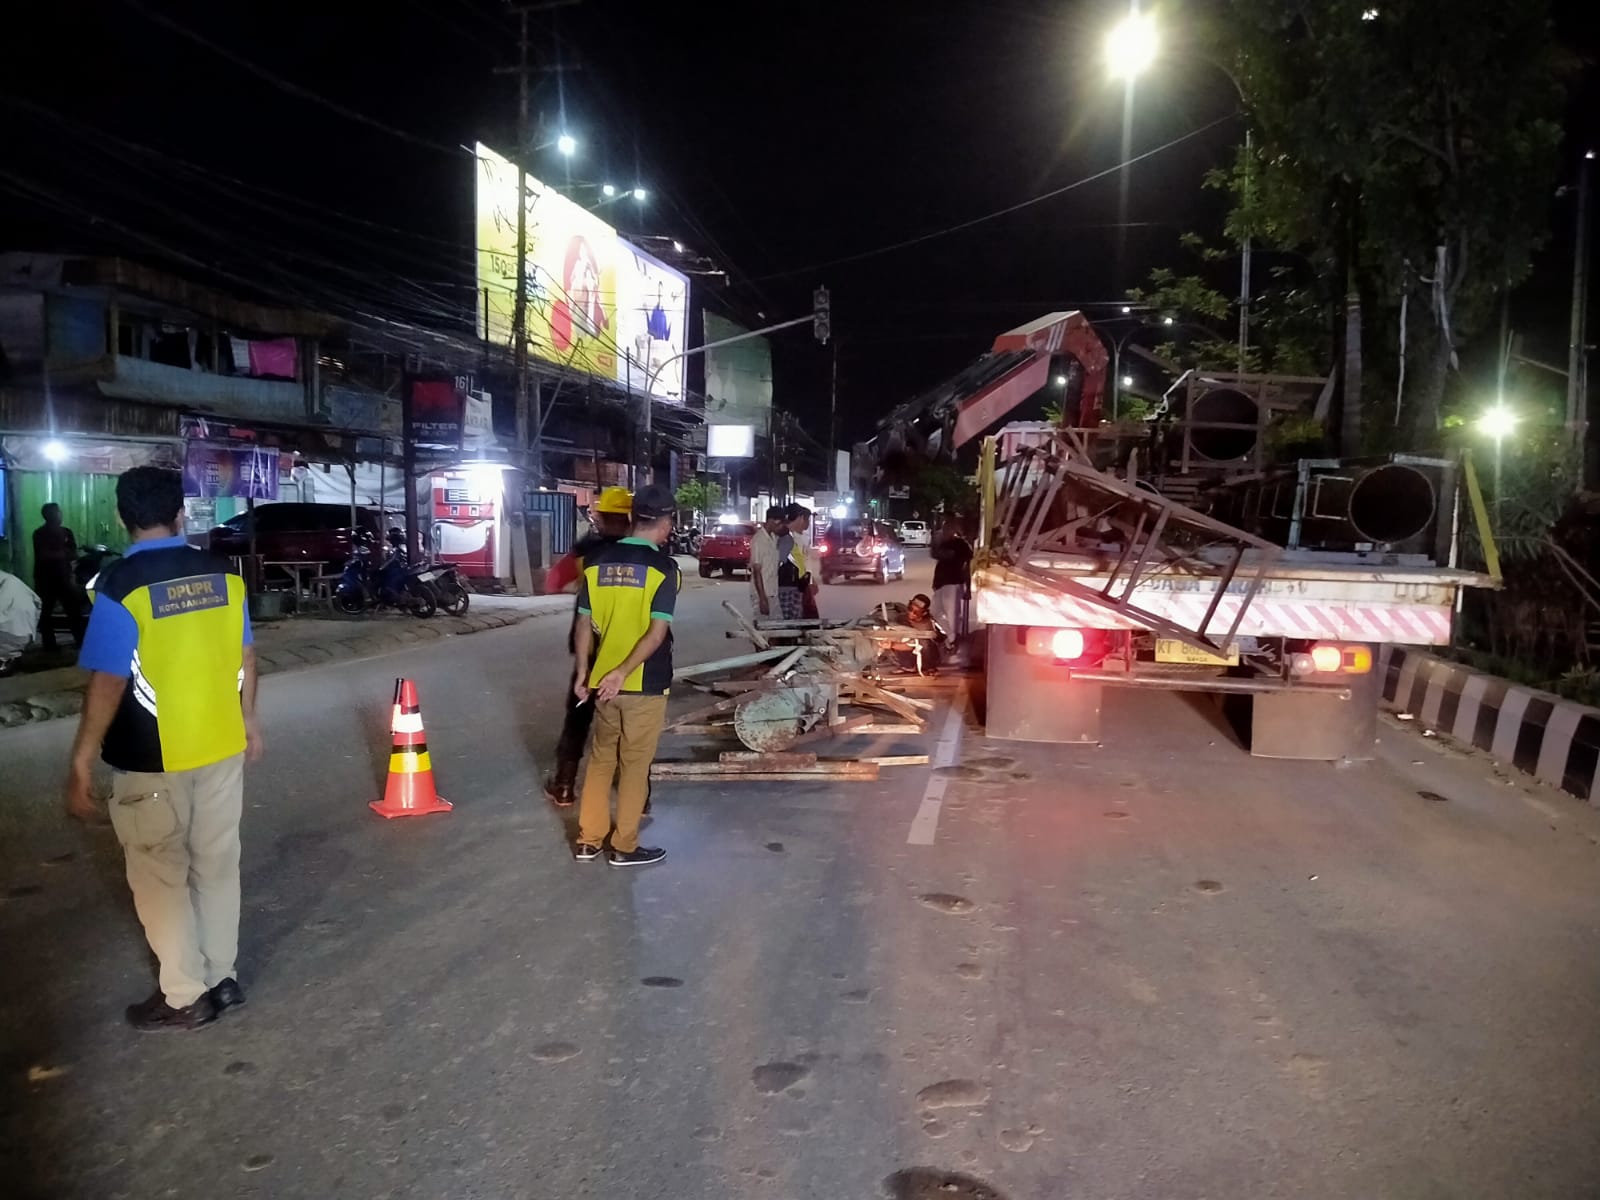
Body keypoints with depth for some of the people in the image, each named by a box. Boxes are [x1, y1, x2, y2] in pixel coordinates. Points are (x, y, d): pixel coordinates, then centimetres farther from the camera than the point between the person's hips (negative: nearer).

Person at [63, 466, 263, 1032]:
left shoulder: (119, 587, -17)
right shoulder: (222, 574, -2)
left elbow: (108, 684, -18)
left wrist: (81, 764, -11)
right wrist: (248, 718, 20)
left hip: (153, 759, -5)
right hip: (222, 747, 5)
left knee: (160, 877, 9)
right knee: (217, 867, 17)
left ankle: (185, 998, 17)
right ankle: (222, 977, 28)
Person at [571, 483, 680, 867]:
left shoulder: (598, 563, 3)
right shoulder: (663, 568, -12)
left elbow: (584, 625, 6)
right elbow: (657, 633, -19)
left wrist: (583, 673, 14)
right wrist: (622, 673, -16)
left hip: (603, 680, 5)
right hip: (645, 684, -5)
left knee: (600, 759, 17)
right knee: (634, 766, 7)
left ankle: (587, 840, 23)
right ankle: (624, 847, 16)